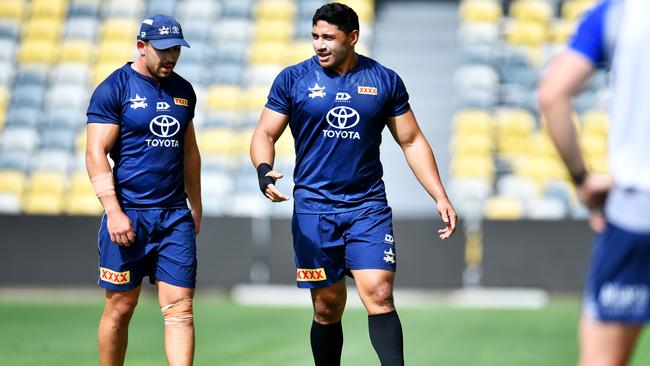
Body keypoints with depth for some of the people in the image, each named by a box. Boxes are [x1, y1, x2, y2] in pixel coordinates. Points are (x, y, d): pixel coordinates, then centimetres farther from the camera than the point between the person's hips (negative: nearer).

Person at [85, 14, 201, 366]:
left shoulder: (183, 90, 14)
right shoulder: (114, 88, -4)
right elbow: (96, 153, -9)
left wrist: (195, 205, 19)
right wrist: (114, 212, -16)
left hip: (176, 216, 5)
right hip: (128, 214, -4)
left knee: (180, 309, -5)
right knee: (120, 308, 2)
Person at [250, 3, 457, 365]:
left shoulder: (385, 80, 4)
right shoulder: (293, 79, 1)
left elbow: (412, 142, 9)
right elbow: (265, 134, 3)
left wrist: (441, 197, 3)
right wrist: (264, 170, -19)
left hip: (369, 207, 0)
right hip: (314, 209, 0)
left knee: (379, 295, -14)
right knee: (328, 306, 3)